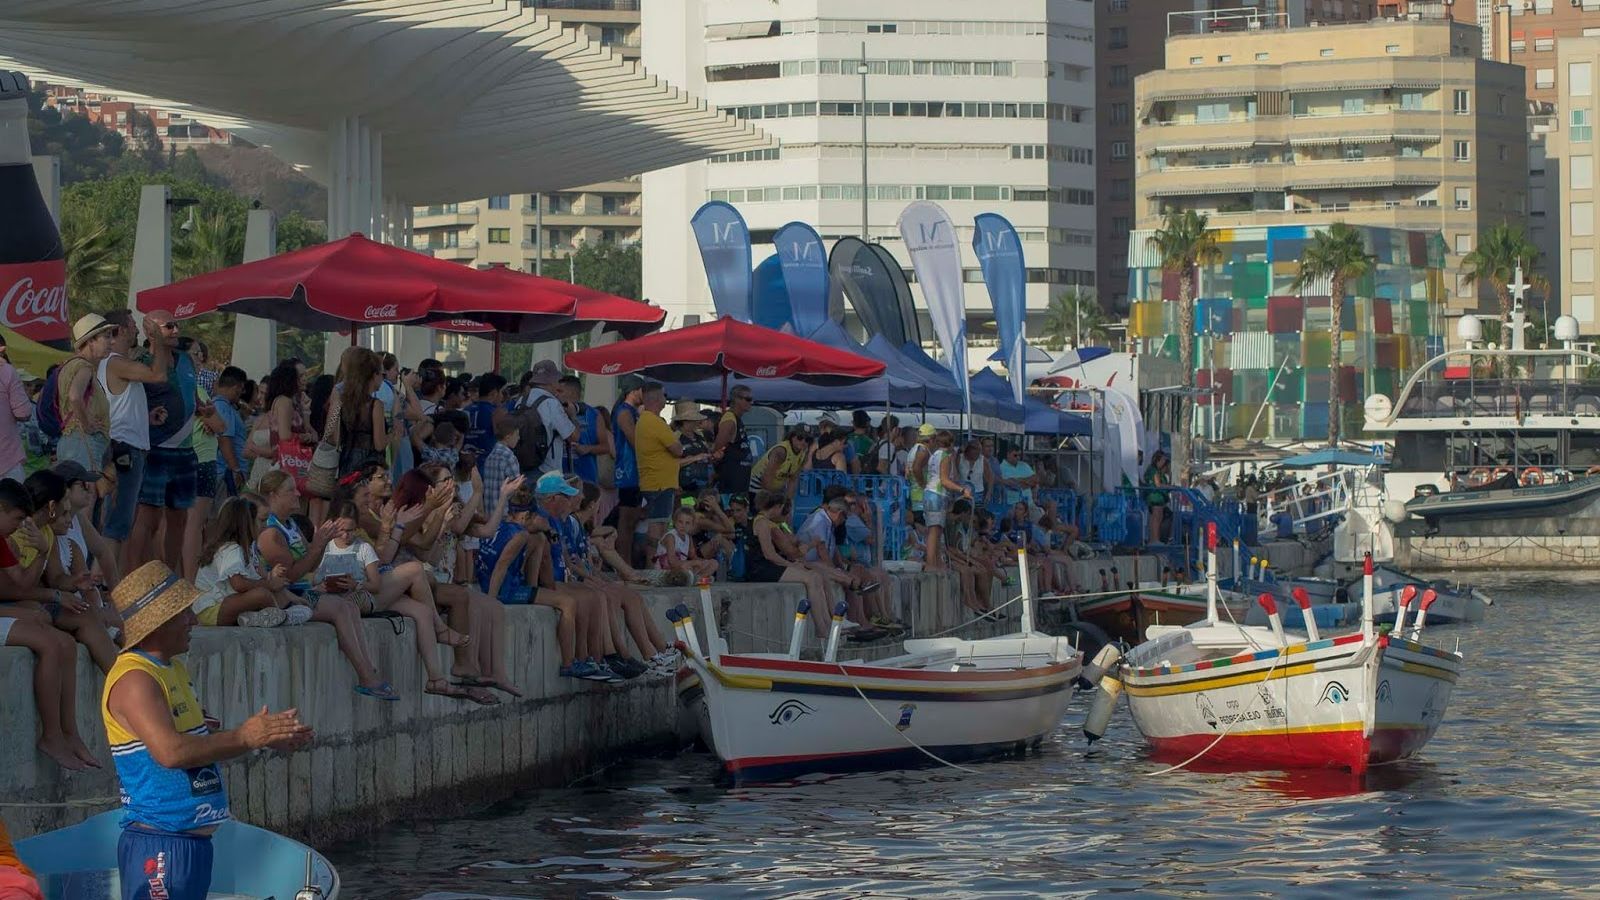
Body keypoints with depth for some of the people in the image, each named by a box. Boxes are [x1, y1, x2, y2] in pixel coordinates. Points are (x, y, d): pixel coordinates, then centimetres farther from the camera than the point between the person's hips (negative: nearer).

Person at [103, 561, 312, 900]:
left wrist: (269, 737, 10)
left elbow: (202, 743, 23)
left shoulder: (173, 669, 16)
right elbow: (170, 751, -29)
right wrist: (244, 737, -25)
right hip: (159, 844, -10)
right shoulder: (134, 679, -17)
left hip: (193, 839, 10)